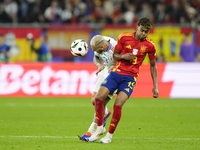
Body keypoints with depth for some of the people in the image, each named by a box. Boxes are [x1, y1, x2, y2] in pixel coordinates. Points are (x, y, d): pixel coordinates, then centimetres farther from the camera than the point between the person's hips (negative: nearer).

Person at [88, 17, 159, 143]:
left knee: (118, 105, -19)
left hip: (130, 77, -2)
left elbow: (153, 65, 10)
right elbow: (115, 55, 8)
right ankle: (100, 128, 7)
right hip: (117, 72, 2)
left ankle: (110, 135, -1)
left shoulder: (150, 45, -3)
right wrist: (123, 56, -16)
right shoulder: (124, 37, -2)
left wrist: (155, 87, 7)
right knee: (99, 97, -14)